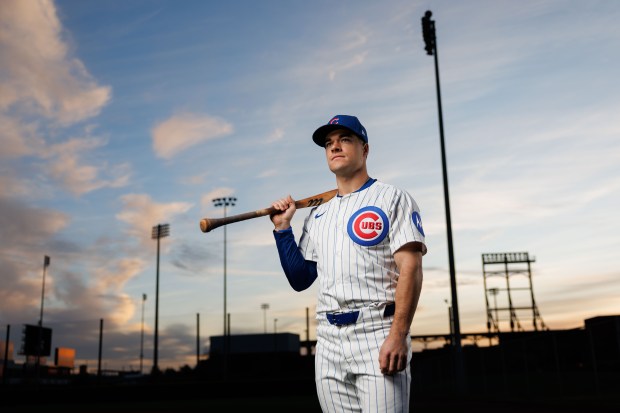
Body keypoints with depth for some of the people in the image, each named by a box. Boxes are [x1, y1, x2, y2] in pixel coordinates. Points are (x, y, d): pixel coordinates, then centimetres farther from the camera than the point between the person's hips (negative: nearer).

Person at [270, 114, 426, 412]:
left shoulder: (391, 198, 2)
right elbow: (300, 280, 17)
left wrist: (398, 336, -20)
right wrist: (282, 229, 8)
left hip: (377, 334, -5)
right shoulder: (317, 215, 19)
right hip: (328, 342, 5)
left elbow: (410, 268, -9)